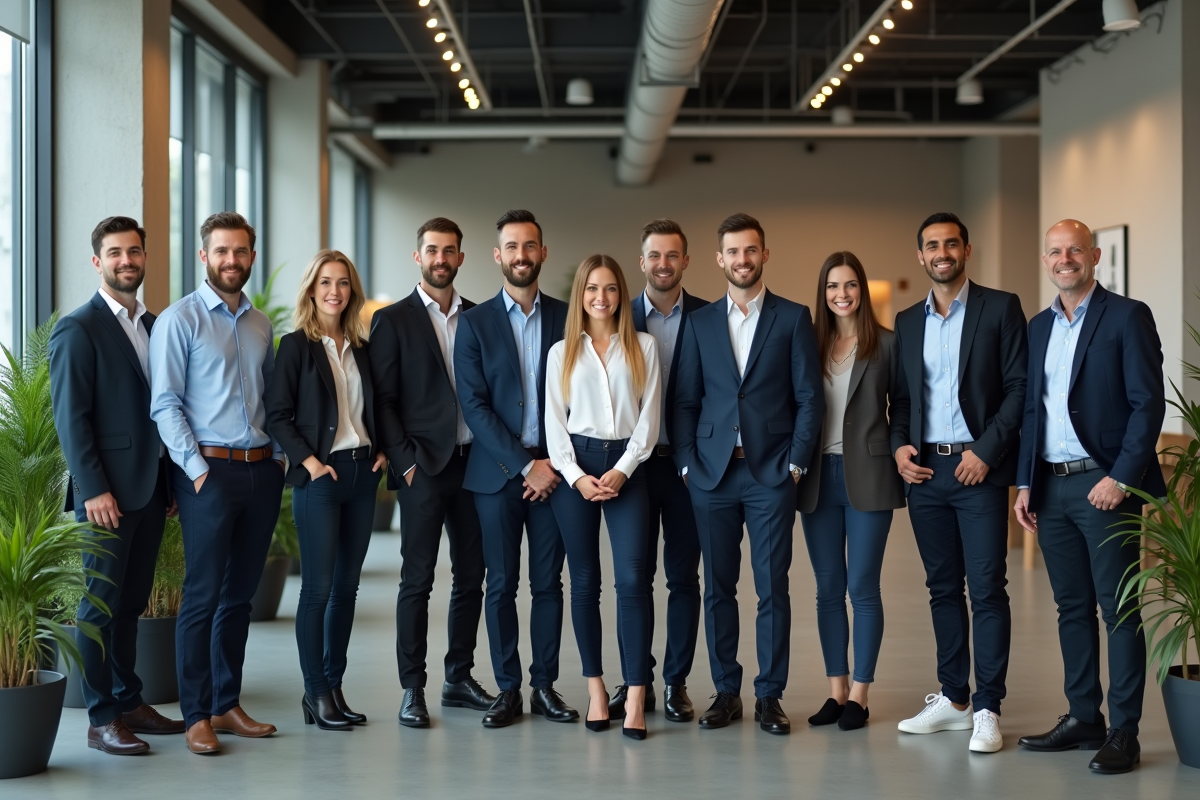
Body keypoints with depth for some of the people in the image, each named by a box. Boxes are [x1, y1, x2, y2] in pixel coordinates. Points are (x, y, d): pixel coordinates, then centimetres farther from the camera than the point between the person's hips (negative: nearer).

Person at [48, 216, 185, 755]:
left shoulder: (154, 325, 14)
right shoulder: (78, 330, -8)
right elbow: (70, 417, -12)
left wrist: (171, 483, 11)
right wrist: (94, 489, -17)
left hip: (150, 489, 7)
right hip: (107, 493, -7)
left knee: (132, 602, 13)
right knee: (101, 603, -1)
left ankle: (129, 701, 22)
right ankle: (100, 720, 4)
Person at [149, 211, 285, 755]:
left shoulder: (261, 325, 14)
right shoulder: (179, 320, -4)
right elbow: (165, 404, -8)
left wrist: (280, 454, 7)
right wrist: (196, 467, -14)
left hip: (261, 470, 6)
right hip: (209, 470, -6)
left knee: (240, 593, 11)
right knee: (203, 596, -4)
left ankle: (228, 705, 20)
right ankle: (197, 716, 2)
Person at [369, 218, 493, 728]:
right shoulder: (393, 321, 0)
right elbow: (383, 400, -3)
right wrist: (406, 461, -11)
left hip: (474, 463, 4)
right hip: (424, 468, -4)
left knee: (471, 576, 8)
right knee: (417, 580, -3)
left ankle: (459, 678, 19)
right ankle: (412, 689, 2)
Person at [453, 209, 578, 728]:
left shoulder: (566, 318, 7)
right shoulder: (474, 323, 2)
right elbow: (474, 406, -5)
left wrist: (555, 462, -7)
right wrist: (525, 465, -12)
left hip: (552, 469, 1)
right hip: (498, 471, -1)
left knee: (548, 583, 5)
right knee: (501, 584, 2)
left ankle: (545, 685, 14)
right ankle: (508, 690, 10)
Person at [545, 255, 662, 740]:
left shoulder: (643, 347, 9)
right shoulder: (562, 352, 10)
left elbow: (649, 415, 4)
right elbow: (554, 422, 5)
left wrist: (621, 470, -8)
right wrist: (577, 477, -8)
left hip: (626, 467, -1)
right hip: (574, 467, 1)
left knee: (632, 579, -12)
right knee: (584, 581, 4)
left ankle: (635, 698, -13)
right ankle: (595, 688, 11)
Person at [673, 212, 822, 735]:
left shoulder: (793, 318, 4)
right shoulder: (700, 322, 10)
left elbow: (809, 398, 1)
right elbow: (686, 401, 9)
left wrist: (795, 464, -6)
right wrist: (687, 464, 0)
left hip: (771, 475, -2)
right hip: (712, 474, 2)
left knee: (772, 588, -1)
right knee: (717, 588, 5)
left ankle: (770, 696, 7)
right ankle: (726, 692, 14)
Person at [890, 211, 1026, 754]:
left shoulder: (1000, 308, 0)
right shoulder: (907, 321, 14)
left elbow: (1019, 387, -4)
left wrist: (986, 451, -12)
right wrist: (899, 445, -1)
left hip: (978, 470, -5)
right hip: (925, 470, 5)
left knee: (987, 589, -6)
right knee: (943, 588, 10)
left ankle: (987, 709, -2)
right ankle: (953, 698, 18)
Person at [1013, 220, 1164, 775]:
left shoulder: (1127, 317, -5)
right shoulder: (1039, 327, 15)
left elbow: (1148, 404, -9)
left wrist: (1120, 479, -16)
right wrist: (1025, 482, 10)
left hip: (1104, 484, -6)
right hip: (1051, 487, 6)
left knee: (1118, 609, -3)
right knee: (1072, 607, 11)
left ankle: (1123, 732, 1)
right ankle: (1083, 718, 19)